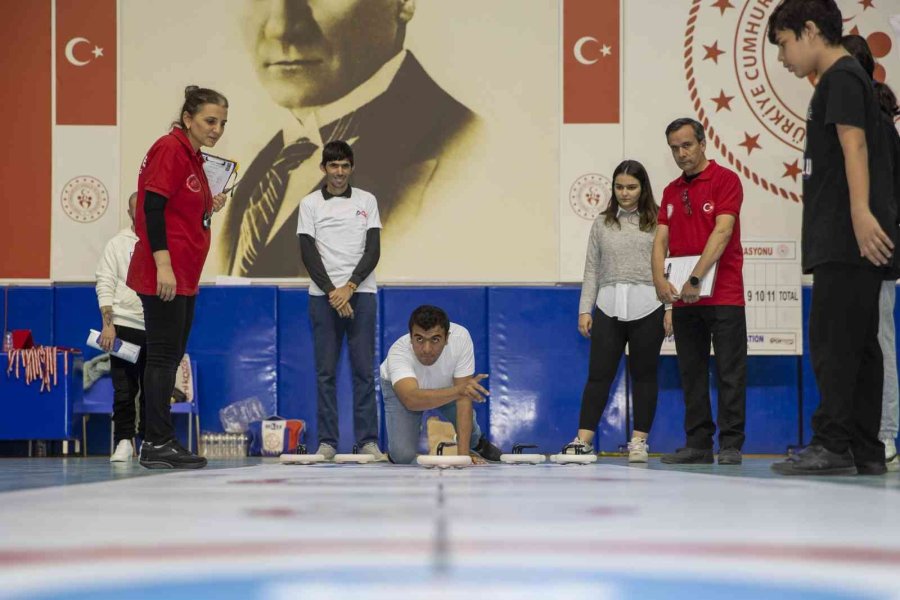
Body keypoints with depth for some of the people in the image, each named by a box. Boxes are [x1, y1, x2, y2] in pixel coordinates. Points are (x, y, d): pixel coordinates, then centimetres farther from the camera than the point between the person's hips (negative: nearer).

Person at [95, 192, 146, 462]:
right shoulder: (118, 243, 5)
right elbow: (105, 285, 0)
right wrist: (108, 325, -7)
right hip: (124, 326, -2)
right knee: (124, 391, -3)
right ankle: (124, 442, 3)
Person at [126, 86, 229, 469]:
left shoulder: (193, 157, 16)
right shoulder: (170, 150, -11)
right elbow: (152, 208, -19)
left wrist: (209, 208, 6)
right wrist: (163, 266, -24)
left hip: (183, 278, 10)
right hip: (163, 276, -10)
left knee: (169, 357, 11)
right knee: (163, 356, -7)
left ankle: (159, 442, 15)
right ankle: (157, 444, -3)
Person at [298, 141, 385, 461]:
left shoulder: (367, 201, 7)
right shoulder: (310, 204, 5)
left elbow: (373, 250, 1)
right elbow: (308, 253, -1)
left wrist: (350, 287, -11)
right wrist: (331, 291, -11)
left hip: (361, 293, 0)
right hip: (323, 295, 0)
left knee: (364, 369, -1)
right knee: (326, 371, 1)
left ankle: (368, 440, 1)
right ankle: (327, 441, 5)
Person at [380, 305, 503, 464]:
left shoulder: (460, 337, -36)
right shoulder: (398, 352, -42)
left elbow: (463, 397, -32)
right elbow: (412, 400, -59)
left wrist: (462, 452, -37)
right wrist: (458, 389, -73)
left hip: (446, 385, 3)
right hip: (403, 387, -3)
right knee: (403, 456, -19)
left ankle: (476, 443, 20)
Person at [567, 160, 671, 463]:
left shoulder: (657, 222, 2)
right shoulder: (602, 223, 10)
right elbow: (592, 269, 11)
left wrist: (671, 308, -6)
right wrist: (585, 309, 5)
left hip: (646, 306, -2)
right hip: (609, 306, 2)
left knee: (644, 375, 5)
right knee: (599, 374, 1)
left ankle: (639, 440, 12)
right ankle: (583, 440, 2)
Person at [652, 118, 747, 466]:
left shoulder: (725, 179, -4)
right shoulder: (671, 192, 14)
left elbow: (722, 232, -15)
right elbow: (661, 239, 8)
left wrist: (696, 279, -22)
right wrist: (660, 280, -11)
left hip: (723, 295, -6)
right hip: (682, 298, 6)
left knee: (730, 372, -3)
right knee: (692, 375, 7)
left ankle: (731, 446, 0)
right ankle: (698, 445, 12)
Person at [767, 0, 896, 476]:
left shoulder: (841, 77, -5)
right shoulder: (840, 80, 25)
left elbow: (853, 143, -19)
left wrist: (861, 212, -31)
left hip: (849, 240, -10)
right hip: (844, 241, 10)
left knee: (831, 341, -11)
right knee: (857, 344, 7)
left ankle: (831, 444, -11)